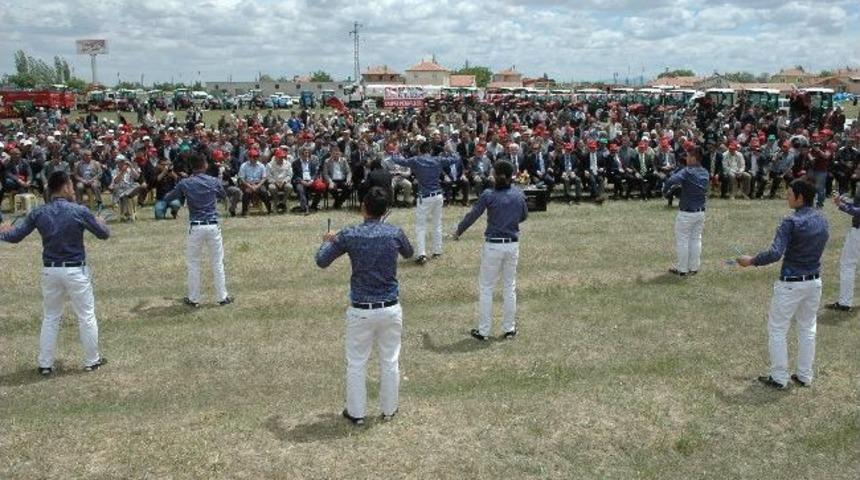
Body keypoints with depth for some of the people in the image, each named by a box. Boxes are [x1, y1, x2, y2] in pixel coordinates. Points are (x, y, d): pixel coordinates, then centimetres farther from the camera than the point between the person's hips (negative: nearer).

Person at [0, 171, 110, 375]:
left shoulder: (38, 213, -3)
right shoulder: (79, 211, -12)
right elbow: (104, 234, -2)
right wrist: (101, 222, 21)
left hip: (50, 271, 3)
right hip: (76, 271, -3)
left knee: (50, 318, 16)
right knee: (86, 317, 10)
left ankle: (45, 364, 21)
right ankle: (92, 361, 19)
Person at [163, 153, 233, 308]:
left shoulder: (185, 183, -3)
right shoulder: (215, 181, 0)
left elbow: (167, 199, 9)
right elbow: (224, 196, 20)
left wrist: (179, 191, 27)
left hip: (196, 227, -1)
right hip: (213, 226, 1)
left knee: (193, 263, 11)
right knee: (218, 263, 10)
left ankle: (193, 299, 16)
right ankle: (222, 297, 15)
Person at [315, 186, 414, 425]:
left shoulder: (348, 235, -10)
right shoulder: (395, 233, -6)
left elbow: (321, 261, 1)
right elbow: (409, 253, 16)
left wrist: (327, 241, 21)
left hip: (361, 311, -1)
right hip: (390, 309, 2)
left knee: (356, 363, 14)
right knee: (390, 362, 16)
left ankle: (356, 413, 25)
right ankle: (389, 410, 29)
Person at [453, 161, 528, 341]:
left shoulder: (488, 195, -12)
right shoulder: (519, 195, -1)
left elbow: (472, 215, -4)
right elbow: (524, 216, 14)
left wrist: (458, 232, 11)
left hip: (493, 245, -3)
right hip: (513, 245, 3)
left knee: (486, 288, 7)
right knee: (510, 287, 14)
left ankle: (483, 331, 10)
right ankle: (509, 329, 21)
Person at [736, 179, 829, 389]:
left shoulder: (791, 222, -20)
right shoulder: (822, 220, 2)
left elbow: (775, 253, -27)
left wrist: (751, 261, -15)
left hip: (791, 283, -7)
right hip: (815, 281, 7)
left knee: (777, 329, 6)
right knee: (807, 328, 18)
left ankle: (779, 378, 10)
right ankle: (805, 376, 25)